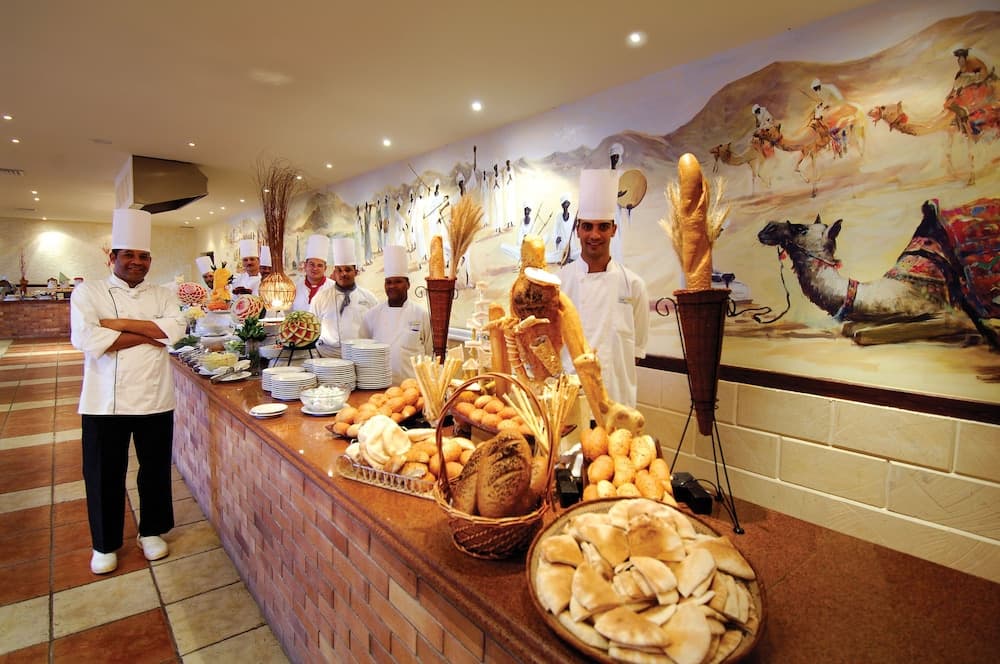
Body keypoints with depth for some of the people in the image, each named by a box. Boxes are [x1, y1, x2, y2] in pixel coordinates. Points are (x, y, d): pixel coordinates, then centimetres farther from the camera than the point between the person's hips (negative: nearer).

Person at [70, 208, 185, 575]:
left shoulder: (162, 295, 6)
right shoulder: (88, 292, -1)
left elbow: (175, 329, -14)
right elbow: (85, 338, -18)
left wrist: (118, 324, -16)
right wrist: (146, 336, -15)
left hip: (155, 399, 2)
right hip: (105, 403, -1)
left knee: (155, 469, 13)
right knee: (105, 475, 11)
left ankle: (151, 531, 34)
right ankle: (105, 544, 31)